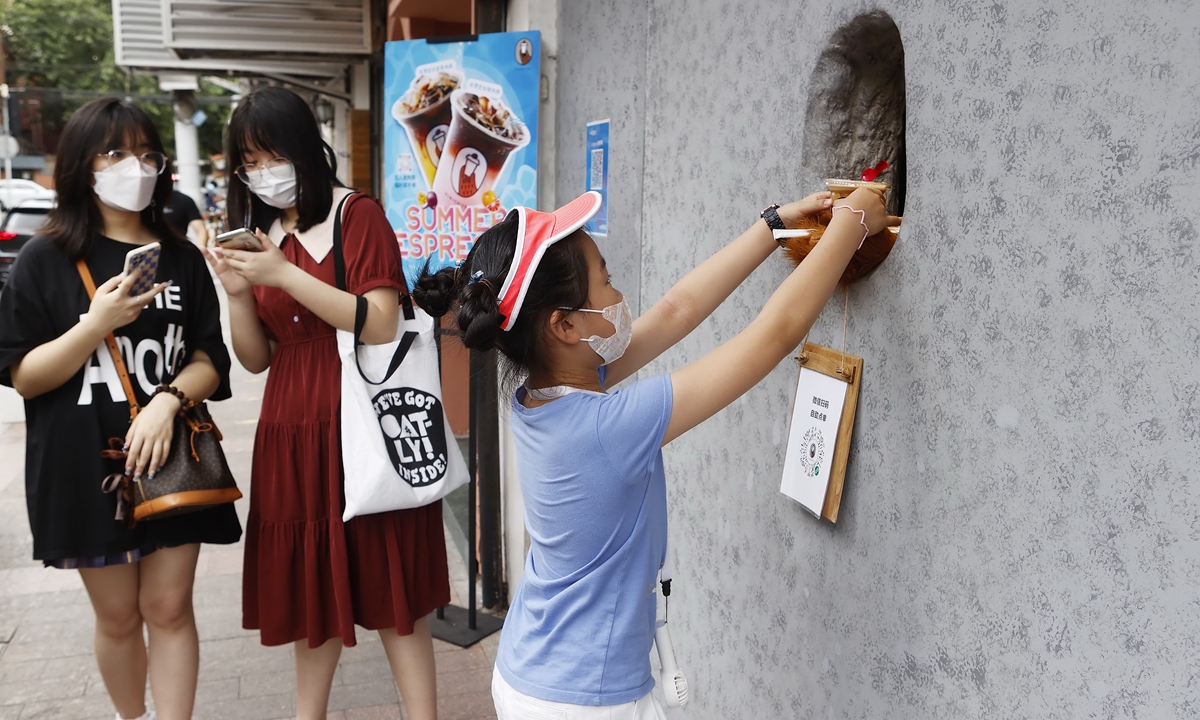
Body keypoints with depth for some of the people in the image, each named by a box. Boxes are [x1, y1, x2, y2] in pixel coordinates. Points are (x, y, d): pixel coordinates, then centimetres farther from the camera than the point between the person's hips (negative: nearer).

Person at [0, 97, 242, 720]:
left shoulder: (183, 260, 5)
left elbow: (210, 360, 2)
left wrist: (167, 399, -17)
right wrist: (98, 324, -20)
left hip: (172, 459, 1)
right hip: (86, 466, -1)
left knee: (169, 608, 4)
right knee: (118, 616, 11)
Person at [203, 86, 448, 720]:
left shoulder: (357, 215, -3)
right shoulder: (261, 236, 13)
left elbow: (381, 325, -15)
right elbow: (256, 358, 11)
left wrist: (285, 276, -19)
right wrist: (237, 292, -6)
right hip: (291, 431, 5)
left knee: (387, 585, -1)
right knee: (311, 581, 13)